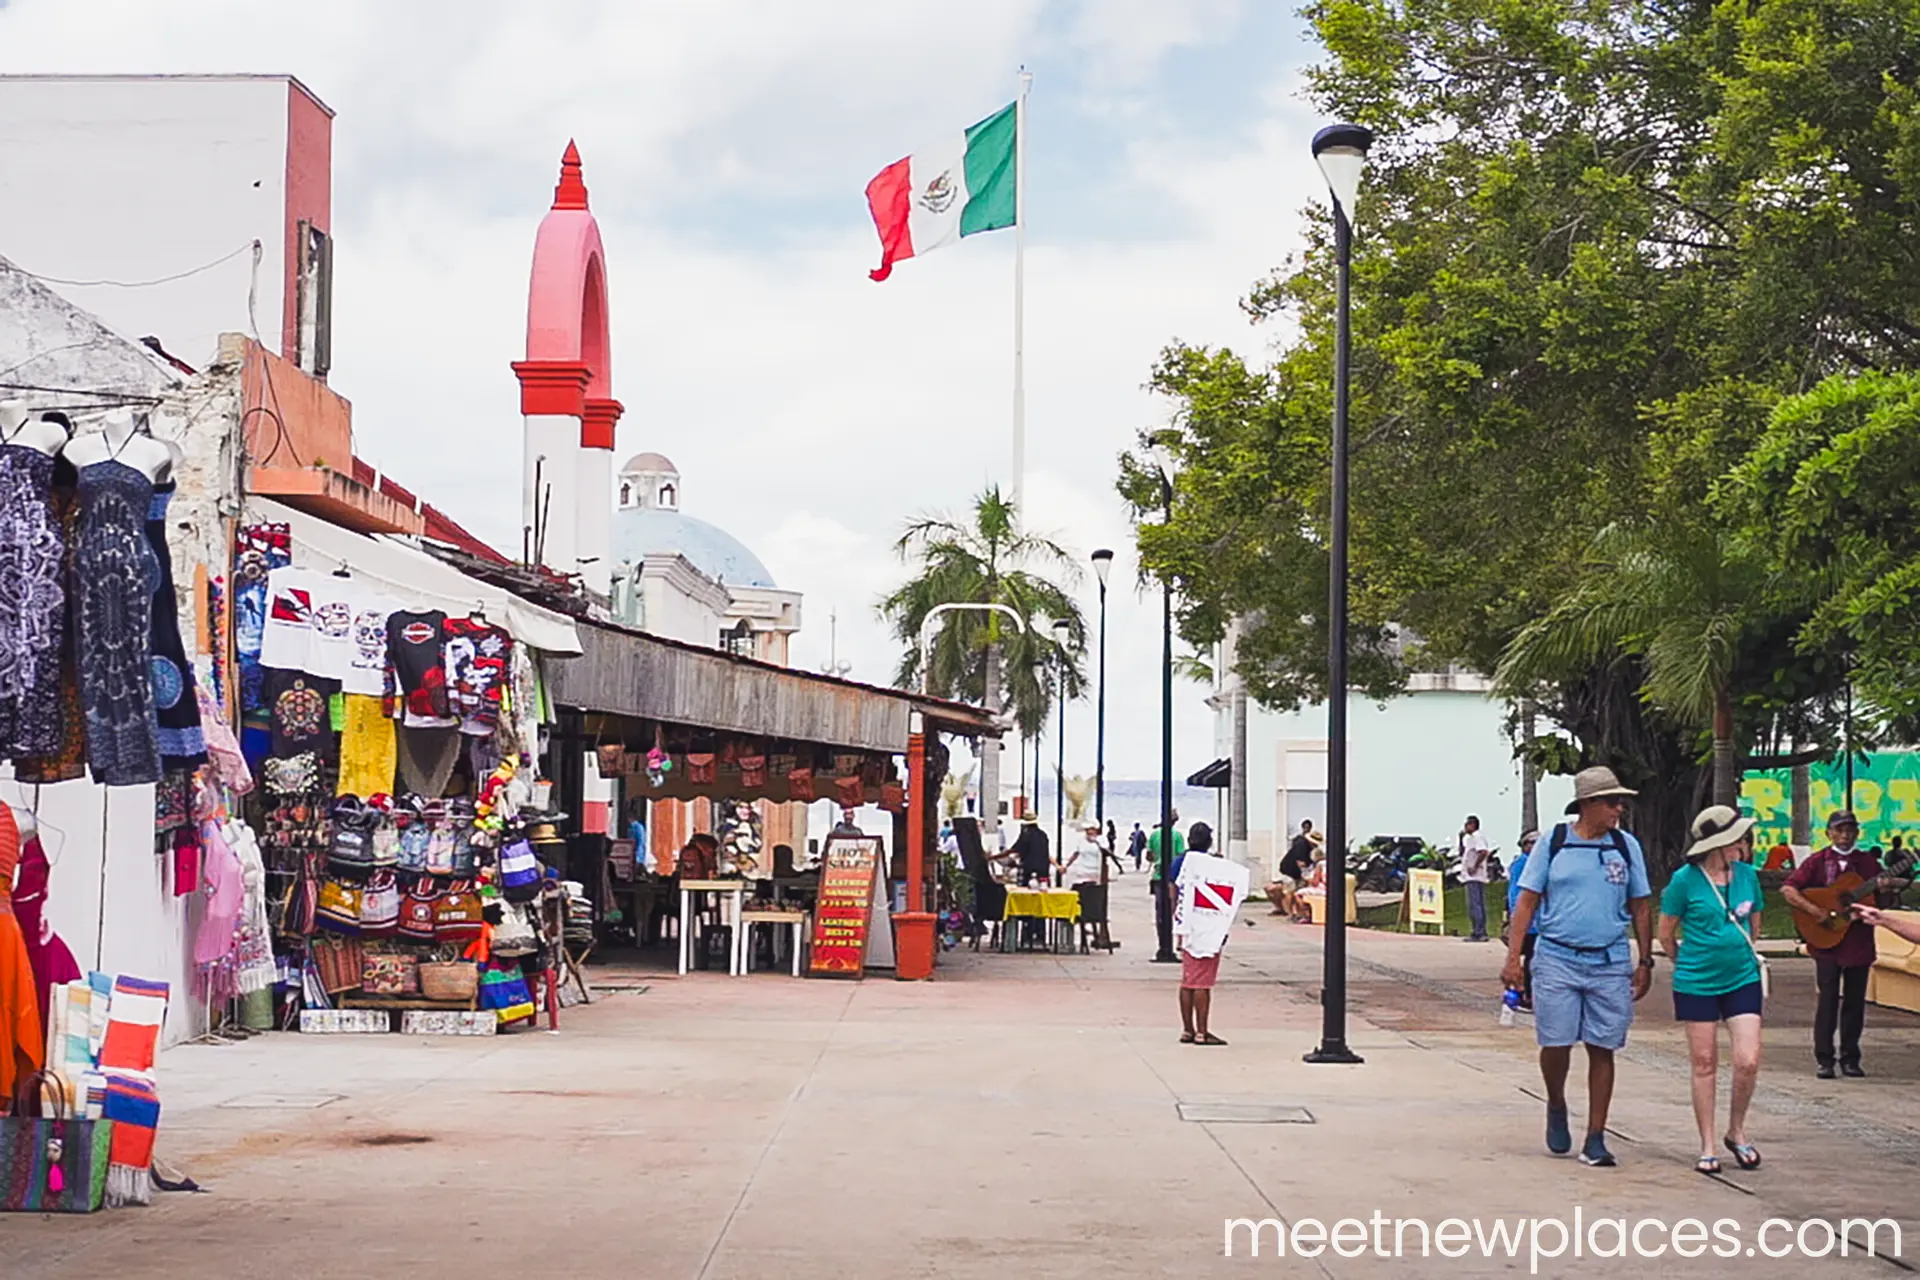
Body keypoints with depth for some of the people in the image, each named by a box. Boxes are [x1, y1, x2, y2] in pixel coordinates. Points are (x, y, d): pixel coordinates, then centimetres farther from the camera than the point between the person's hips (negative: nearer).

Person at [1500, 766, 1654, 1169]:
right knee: (1556, 1044, -3)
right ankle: (1556, 1108, 28)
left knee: (1602, 1050, 2)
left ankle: (1595, 1141, 9)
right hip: (1557, 958, -2)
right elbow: (1527, 901, 2)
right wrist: (1513, 957, -5)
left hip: (1611, 964, 2)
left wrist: (1645, 962, 9)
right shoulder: (1554, 844, 0)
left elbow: (1641, 907, 12)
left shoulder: (1626, 846, 6)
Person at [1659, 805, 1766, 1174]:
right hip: (1696, 984, -3)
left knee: (1748, 1061, -6)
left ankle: (1736, 1132, 17)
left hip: (1742, 980, 3)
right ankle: (1707, 1147, 14)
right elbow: (1666, 934, 2)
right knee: (1704, 1064, 4)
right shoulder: (1686, 879, -9)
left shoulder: (1747, 874, 2)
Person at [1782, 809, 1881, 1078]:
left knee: (1855, 1002, 7)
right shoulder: (1818, 861, -1)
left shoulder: (1868, 862, 7)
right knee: (1828, 1001, -2)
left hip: (1860, 942, 3)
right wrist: (1814, 911, -19)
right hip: (1827, 942, -3)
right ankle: (1824, 1060, 4)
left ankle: (1850, 1058, 16)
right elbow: (1787, 889, -8)